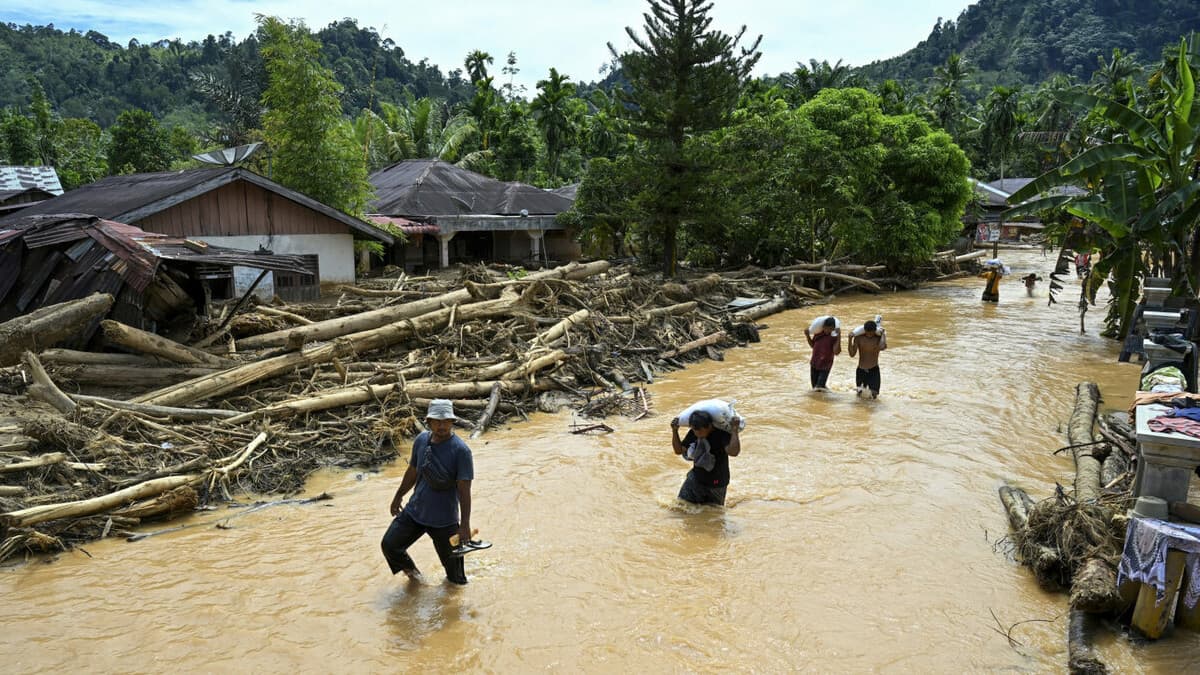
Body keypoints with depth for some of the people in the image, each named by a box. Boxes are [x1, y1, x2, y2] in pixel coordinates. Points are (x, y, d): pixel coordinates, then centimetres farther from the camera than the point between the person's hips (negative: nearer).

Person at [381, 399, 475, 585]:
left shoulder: (461, 450, -20)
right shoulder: (421, 440, -3)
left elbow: (464, 489, -21)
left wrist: (465, 524, -24)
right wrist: (398, 496, 22)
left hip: (444, 520, -5)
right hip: (414, 511, 5)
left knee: (454, 569, 4)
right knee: (390, 544, 8)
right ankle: (411, 571, 35)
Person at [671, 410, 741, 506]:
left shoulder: (721, 434, -26)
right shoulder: (693, 433, -10)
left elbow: (733, 452, -44)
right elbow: (679, 450, 2)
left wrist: (734, 430, -46)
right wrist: (674, 431, -9)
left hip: (716, 483, -4)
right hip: (696, 478, 4)